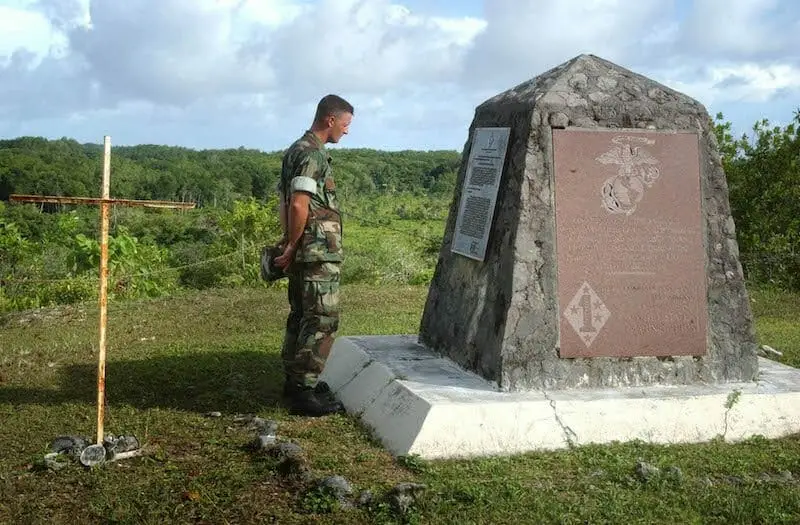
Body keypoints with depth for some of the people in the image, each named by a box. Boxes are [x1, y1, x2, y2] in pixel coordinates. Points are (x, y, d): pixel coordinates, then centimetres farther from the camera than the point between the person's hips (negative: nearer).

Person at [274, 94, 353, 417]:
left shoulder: (296, 150, 17)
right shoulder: (312, 154, -15)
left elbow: (285, 202, 20)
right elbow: (299, 205, -22)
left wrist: (289, 244, 19)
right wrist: (291, 248, -13)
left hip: (304, 253, 10)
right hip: (319, 252, -10)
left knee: (301, 315, 16)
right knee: (322, 320, -6)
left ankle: (295, 380, 25)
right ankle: (303, 392, -4)